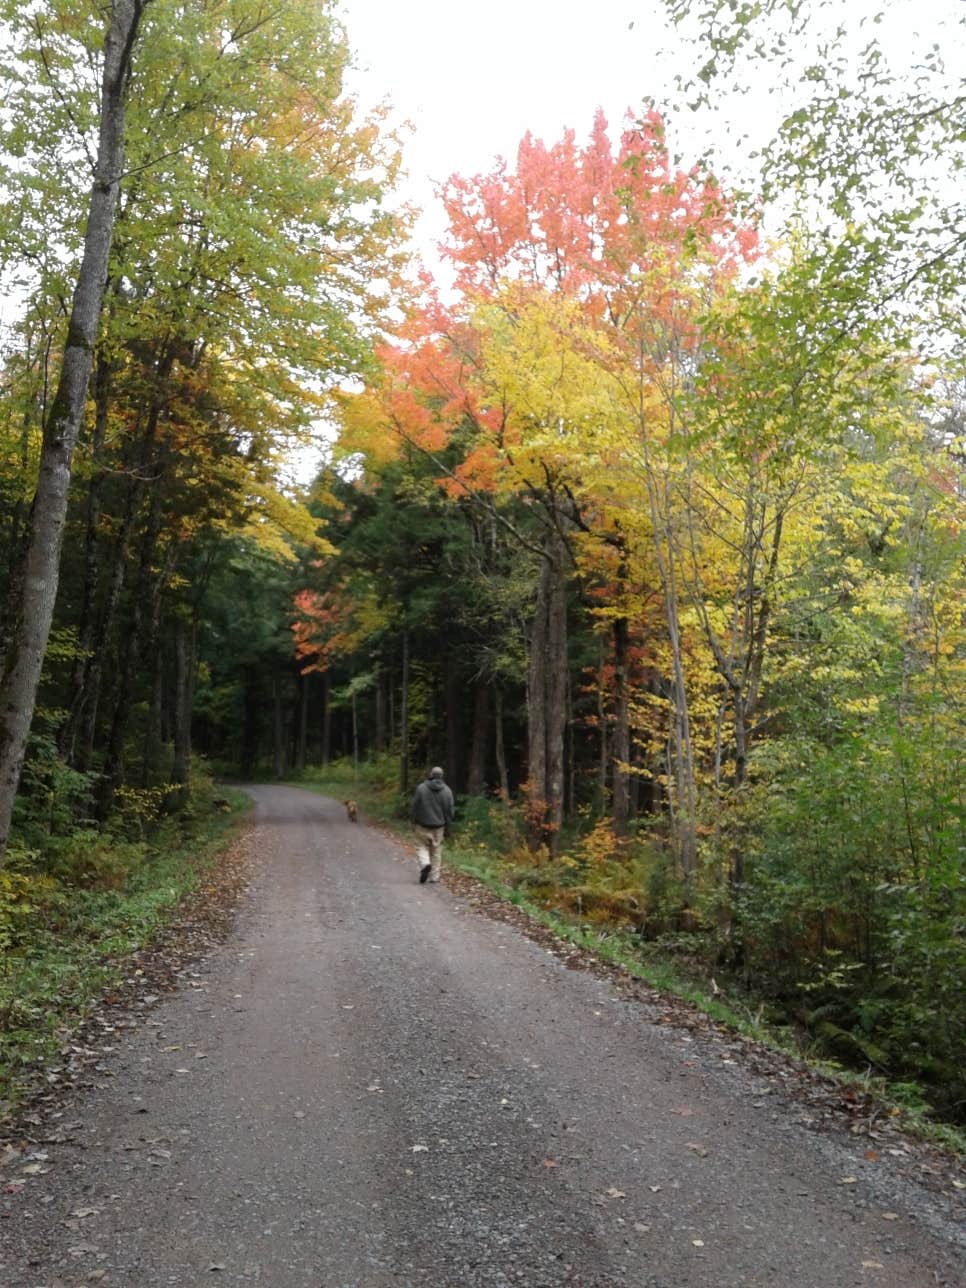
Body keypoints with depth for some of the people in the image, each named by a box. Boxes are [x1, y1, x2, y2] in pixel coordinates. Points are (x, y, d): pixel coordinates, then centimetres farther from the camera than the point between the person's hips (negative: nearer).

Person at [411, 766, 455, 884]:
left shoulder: (421, 788, -8)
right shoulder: (447, 791, -3)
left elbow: (414, 806, -4)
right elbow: (449, 809, 0)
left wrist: (414, 821, 8)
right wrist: (447, 822, 14)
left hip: (423, 825, -2)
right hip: (439, 825, 2)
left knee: (424, 846, 10)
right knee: (436, 850, 10)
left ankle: (425, 863, -18)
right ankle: (434, 876, 11)